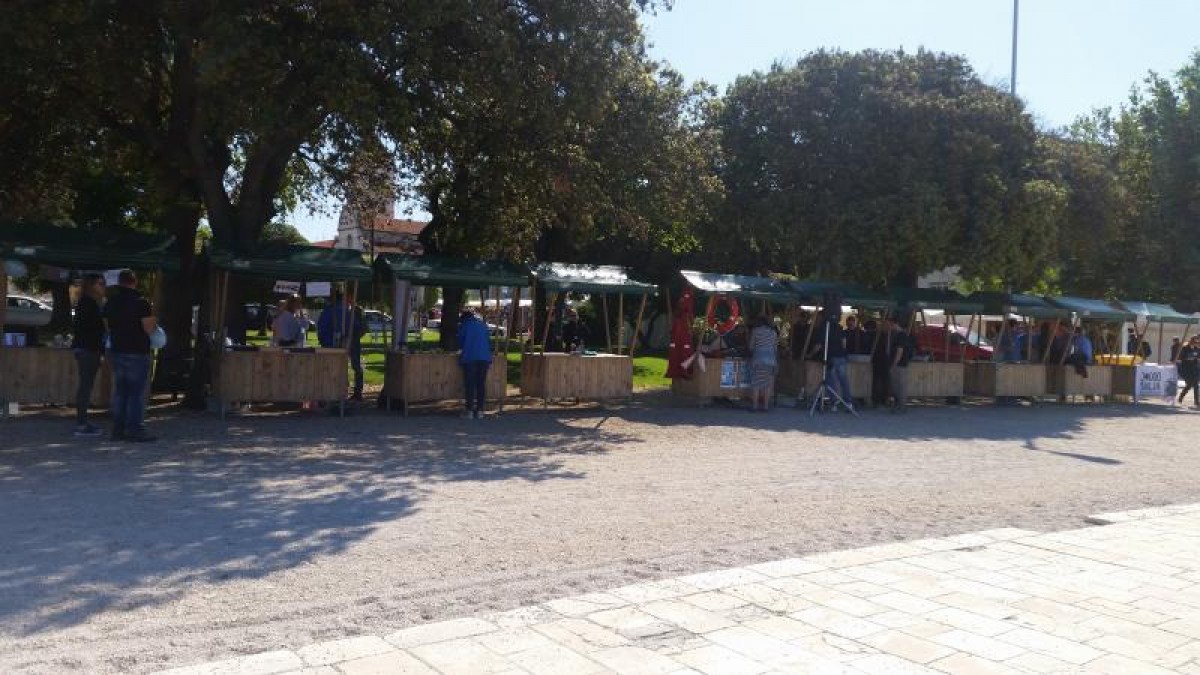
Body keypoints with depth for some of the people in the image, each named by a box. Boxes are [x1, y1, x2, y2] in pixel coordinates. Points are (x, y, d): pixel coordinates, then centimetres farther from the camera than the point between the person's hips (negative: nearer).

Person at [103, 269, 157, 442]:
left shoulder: (110, 303, 9)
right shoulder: (141, 302, -12)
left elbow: (108, 327, 16)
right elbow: (149, 328, -16)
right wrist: (153, 321, 5)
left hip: (116, 351, 6)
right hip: (137, 352, -6)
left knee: (120, 391, 12)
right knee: (137, 392, -3)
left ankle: (118, 429, 13)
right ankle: (135, 430, -4)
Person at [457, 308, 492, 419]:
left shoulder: (464, 325, 8)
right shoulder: (483, 325, 19)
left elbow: (460, 340, 12)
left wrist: (461, 350, 32)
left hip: (469, 358, -3)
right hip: (484, 358, 4)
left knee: (470, 384, -1)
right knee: (481, 384, 6)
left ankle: (470, 410, -4)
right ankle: (480, 410, 4)